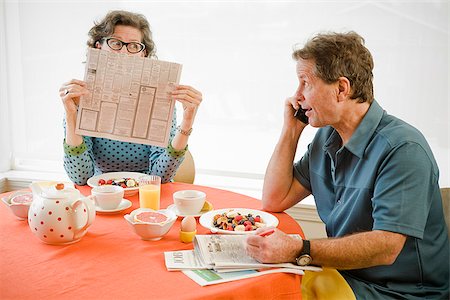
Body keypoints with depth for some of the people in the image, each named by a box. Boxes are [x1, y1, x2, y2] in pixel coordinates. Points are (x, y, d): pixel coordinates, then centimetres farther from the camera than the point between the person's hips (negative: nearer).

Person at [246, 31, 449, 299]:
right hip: (343, 271, 7)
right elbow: (274, 201, 5)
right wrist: (291, 130, -1)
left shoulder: (403, 148, -22)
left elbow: (385, 248, -29)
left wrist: (299, 251, -38)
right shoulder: (326, 137, 5)